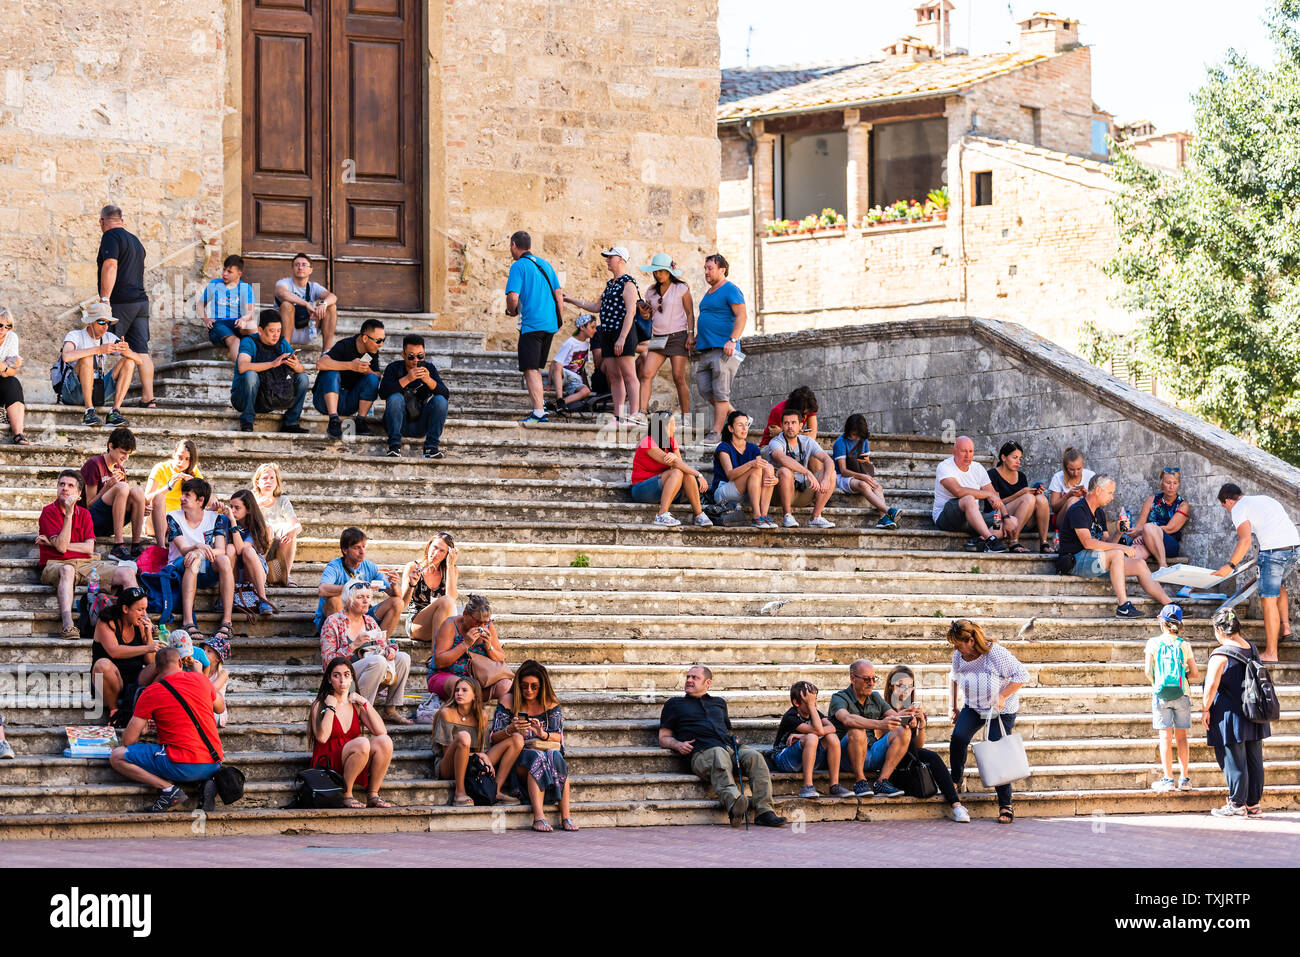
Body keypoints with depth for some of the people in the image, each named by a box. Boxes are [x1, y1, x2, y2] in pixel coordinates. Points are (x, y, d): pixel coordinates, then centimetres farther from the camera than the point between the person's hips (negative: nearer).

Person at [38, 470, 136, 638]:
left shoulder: (84, 514, 15)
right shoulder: (49, 512, 0)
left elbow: (89, 548, 1)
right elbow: (62, 547, -13)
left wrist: (54, 543, -7)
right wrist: (69, 514, -15)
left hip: (85, 564, 5)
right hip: (55, 565, -5)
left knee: (127, 572, -12)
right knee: (67, 570, -42)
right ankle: (67, 626, -57)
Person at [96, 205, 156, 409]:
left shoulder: (111, 237, -6)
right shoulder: (135, 240, 21)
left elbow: (110, 266, -18)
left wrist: (105, 298, -22)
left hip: (120, 301, -8)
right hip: (141, 301, 8)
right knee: (141, 352, 5)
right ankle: (148, 398, 1)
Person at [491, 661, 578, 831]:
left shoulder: (550, 705, 9)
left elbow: (558, 737, 0)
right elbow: (494, 738, -2)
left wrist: (544, 734, -23)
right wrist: (510, 730, -23)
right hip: (516, 760, -2)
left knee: (556, 757, -32)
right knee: (537, 758, -34)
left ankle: (566, 816, -37)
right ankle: (538, 817, -47)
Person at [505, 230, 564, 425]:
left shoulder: (518, 266, -6)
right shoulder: (545, 265, 15)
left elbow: (513, 297, -15)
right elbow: (559, 294, 14)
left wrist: (511, 311, 5)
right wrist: (559, 321, 19)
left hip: (531, 324, -7)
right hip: (549, 324, 7)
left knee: (530, 369, -7)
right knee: (536, 367, 20)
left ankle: (539, 412, -16)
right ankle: (539, 403, 23)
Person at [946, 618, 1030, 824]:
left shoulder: (996, 654, -26)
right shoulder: (959, 656, -8)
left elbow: (1022, 675, -19)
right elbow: (953, 677, 14)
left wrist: (1002, 696, -25)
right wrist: (952, 707, 10)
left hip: (1002, 711, -4)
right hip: (973, 708, 4)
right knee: (958, 737, -22)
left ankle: (1006, 807, -1)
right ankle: (956, 782, -2)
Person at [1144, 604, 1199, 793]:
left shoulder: (1153, 643, -4)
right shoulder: (1185, 645, 0)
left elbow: (1148, 671, -6)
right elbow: (1195, 673, 1)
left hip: (1161, 694, -1)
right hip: (1181, 694, 1)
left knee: (1166, 737, 0)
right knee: (1181, 736, 9)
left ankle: (1168, 779, -2)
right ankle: (1184, 778, 8)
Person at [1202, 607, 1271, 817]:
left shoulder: (1220, 655, -17)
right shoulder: (1251, 650, 7)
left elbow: (1212, 685, -21)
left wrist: (1205, 709, -10)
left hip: (1231, 717, -8)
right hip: (1253, 717, 8)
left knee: (1233, 762, 0)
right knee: (1254, 760, 11)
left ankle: (1237, 805, 5)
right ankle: (1253, 804, 17)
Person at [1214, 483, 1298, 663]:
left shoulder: (1238, 509, 3)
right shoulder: (1265, 499, 27)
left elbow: (1245, 540, -13)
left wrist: (1230, 566, -14)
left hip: (1273, 550, -8)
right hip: (1295, 546, 8)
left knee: (1269, 601, -4)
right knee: (1279, 585, 33)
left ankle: (1271, 653, -4)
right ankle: (1285, 627, 22)